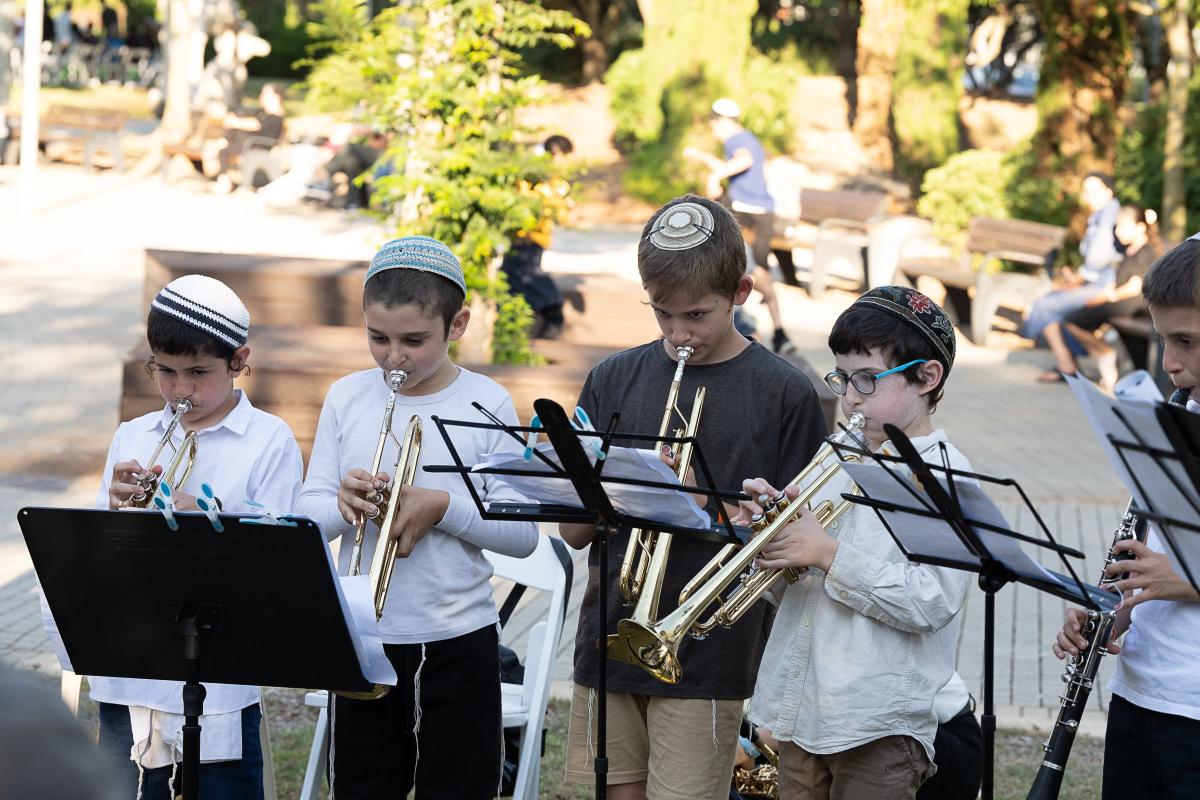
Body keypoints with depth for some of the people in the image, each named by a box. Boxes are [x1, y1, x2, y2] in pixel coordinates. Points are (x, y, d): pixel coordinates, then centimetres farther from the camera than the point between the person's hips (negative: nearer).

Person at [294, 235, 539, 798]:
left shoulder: (487, 404, -5)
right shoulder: (346, 398, 3)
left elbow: (523, 535, -7)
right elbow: (306, 517, 2)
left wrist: (442, 507, -20)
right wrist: (342, 504, -19)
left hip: (457, 640, -2)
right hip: (361, 639, 2)